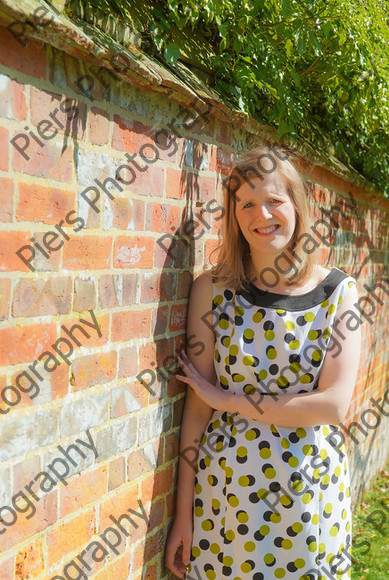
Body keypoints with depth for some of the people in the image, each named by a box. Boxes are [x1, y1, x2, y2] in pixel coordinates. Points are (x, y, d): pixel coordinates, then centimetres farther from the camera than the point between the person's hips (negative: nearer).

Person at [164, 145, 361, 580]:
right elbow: (197, 407, -4)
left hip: (312, 492, 1)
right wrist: (183, 512, -2)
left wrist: (227, 398, -13)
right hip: (226, 491, 0)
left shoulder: (339, 292, -5)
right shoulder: (212, 289, -5)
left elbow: (334, 405, -13)